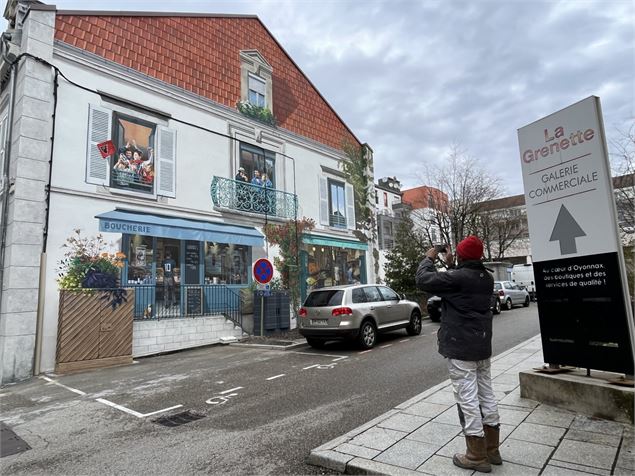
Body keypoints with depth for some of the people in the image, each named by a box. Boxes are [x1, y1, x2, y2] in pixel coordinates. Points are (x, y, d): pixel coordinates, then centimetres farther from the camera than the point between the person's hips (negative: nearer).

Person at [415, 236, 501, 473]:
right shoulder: (487, 278, 6)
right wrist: (450, 266, 17)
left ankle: (477, 456, 9)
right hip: (482, 345, 9)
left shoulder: (457, 277, -20)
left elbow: (423, 280, -15)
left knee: (467, 399, 0)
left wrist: (429, 259, 1)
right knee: (486, 395, 16)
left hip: (460, 347, -9)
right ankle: (492, 449, 28)